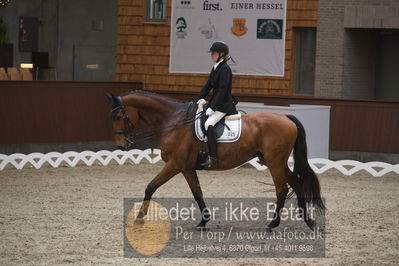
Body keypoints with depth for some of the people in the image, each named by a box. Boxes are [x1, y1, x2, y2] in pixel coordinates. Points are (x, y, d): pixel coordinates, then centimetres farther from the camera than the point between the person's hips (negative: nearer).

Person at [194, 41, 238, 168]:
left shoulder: (225, 69, -16)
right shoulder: (215, 68, 14)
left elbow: (222, 91, -21)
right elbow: (208, 86, 18)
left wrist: (212, 108, -24)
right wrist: (197, 100, 10)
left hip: (224, 105, -11)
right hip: (216, 103, 11)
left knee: (208, 124, -27)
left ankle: (213, 157, -30)